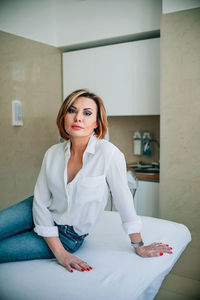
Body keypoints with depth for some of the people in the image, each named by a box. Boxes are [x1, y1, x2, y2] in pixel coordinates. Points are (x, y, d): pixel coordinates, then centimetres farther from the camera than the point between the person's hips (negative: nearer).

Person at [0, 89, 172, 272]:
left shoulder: (108, 153, -24)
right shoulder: (52, 154, -10)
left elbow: (123, 200, -16)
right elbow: (41, 202, -9)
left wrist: (139, 246, -7)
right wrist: (59, 252, -17)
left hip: (69, 235, -3)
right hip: (42, 215, 4)